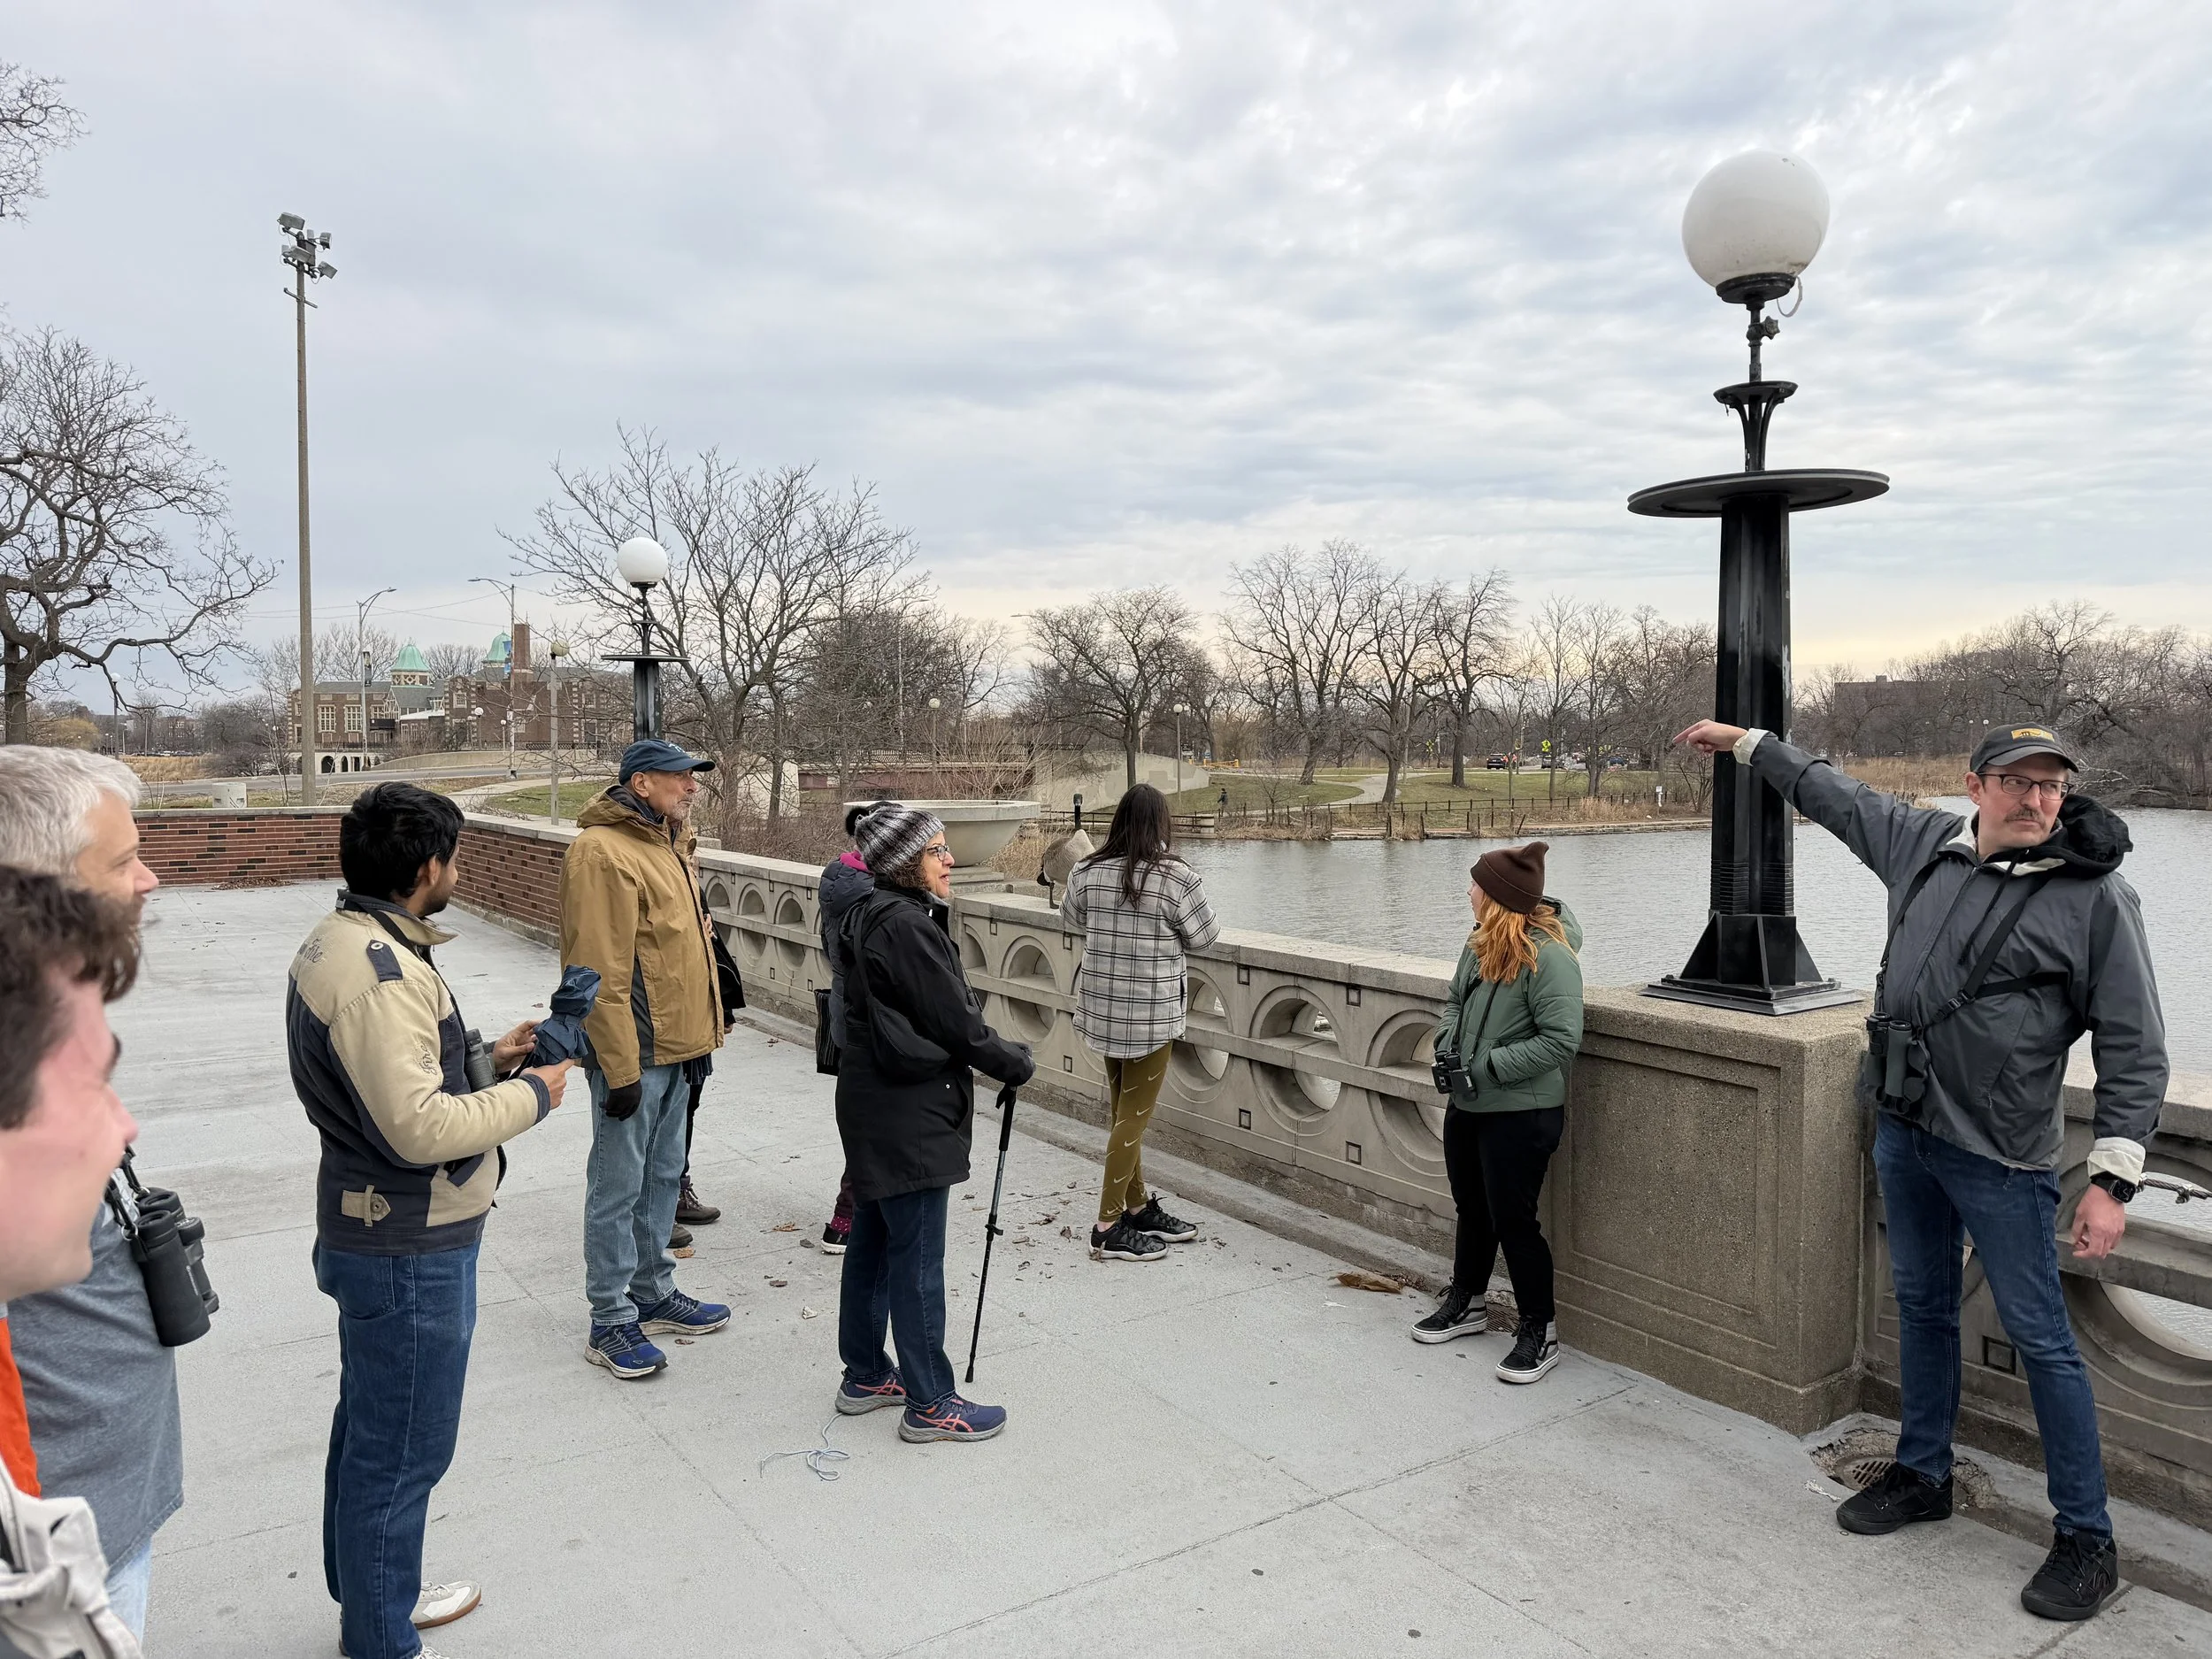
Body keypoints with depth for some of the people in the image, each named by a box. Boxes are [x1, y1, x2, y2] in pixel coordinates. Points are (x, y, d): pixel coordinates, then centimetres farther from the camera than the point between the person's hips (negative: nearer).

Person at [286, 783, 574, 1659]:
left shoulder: (337, 940, 5)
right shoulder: (377, 972, -27)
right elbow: (421, 1128, -30)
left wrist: (485, 1059, 7)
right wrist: (529, 1095, -17)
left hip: (374, 1230, 11)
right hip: (409, 1247, -11)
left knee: (369, 1425, 24)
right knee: (402, 1450, 5)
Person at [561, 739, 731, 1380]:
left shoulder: (669, 844, 13)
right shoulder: (603, 852, -18)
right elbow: (603, 972, -22)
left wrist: (700, 1034, 19)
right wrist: (620, 1068, -22)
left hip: (676, 1047, 10)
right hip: (635, 1052, -10)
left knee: (662, 1176, 19)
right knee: (618, 1188, 2)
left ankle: (654, 1293, 33)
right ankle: (611, 1322, 14)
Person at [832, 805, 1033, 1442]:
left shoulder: (873, 917, 11)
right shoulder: (907, 926, -21)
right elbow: (955, 1022, -17)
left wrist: (990, 1054, 10)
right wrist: (1015, 1062, -3)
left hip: (872, 1104, 11)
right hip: (908, 1115, -10)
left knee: (873, 1242, 18)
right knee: (917, 1257, 0)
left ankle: (865, 1376, 32)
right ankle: (929, 1403, 11)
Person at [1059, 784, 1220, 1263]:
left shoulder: (1087, 873, -2)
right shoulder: (1175, 877, -15)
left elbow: (1072, 919, 15)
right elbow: (1202, 937, -5)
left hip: (1101, 1006, 6)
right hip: (1151, 1009, -5)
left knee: (1121, 1108, 18)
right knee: (1135, 1114, 3)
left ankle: (1138, 1206, 31)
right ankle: (1109, 1228, 6)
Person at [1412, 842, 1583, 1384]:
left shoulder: (1548, 956, -21)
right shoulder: (1480, 943, 4)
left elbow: (1561, 1040, -24)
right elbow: (1454, 1002, 18)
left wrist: (1489, 1066, -23)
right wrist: (1448, 1043, -2)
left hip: (1521, 1113, -8)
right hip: (1467, 1105, 8)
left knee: (1513, 1219, 1)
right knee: (1472, 1210, 21)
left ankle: (1539, 1329, 19)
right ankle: (1467, 1303, 40)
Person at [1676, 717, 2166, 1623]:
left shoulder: (2097, 895, -10)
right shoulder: (1923, 842, 4)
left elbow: (2134, 1052, -9)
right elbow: (1834, 793, 21)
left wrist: (2113, 1179, -14)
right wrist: (1746, 741, 27)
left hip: (2000, 1156, -5)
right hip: (1901, 1130, 5)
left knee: (2041, 1340, 1)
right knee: (1922, 1308, 18)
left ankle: (2086, 1539, 16)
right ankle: (1922, 1475, 34)